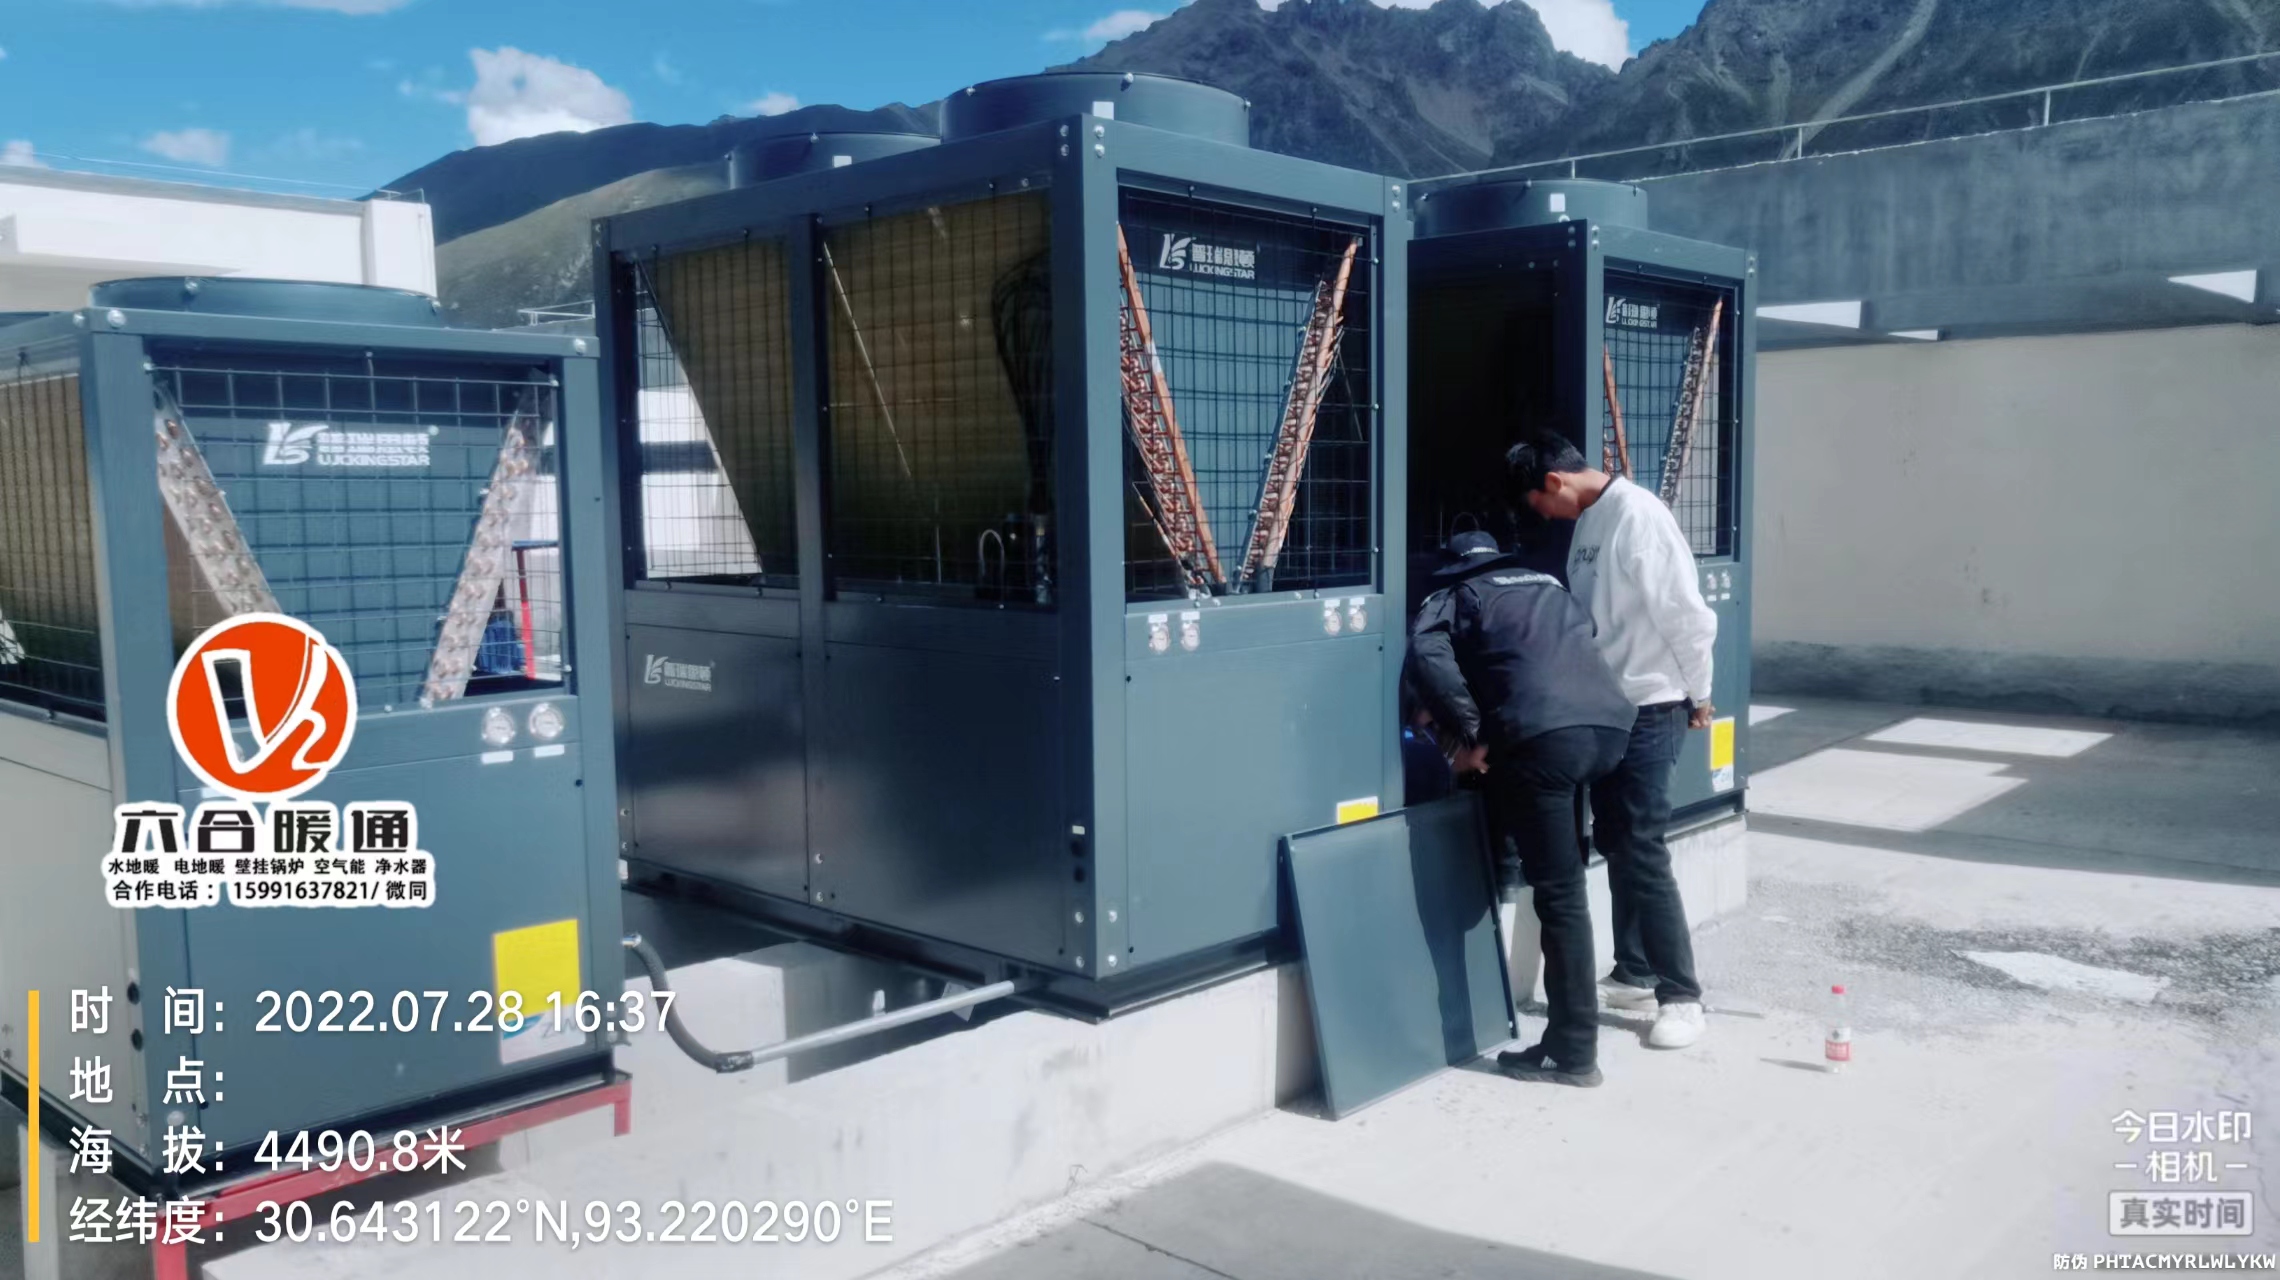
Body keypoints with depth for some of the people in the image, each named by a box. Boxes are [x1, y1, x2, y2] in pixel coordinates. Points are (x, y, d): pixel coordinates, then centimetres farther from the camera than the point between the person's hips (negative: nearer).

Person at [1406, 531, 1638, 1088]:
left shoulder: (1455, 596, 19)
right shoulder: (1551, 587, 37)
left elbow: (1428, 656, -2)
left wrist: (1468, 734, 3)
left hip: (1543, 735, -5)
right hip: (1611, 725, 6)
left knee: (1559, 893, 0)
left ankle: (1572, 1052, 6)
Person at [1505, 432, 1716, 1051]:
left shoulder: (1638, 516, -18)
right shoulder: (1587, 522, 9)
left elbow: (1685, 614, -18)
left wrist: (1698, 696, -9)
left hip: (1649, 710, -9)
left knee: (1644, 850, -7)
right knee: (1614, 843, 14)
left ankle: (1682, 996, 3)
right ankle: (1634, 974, 26)